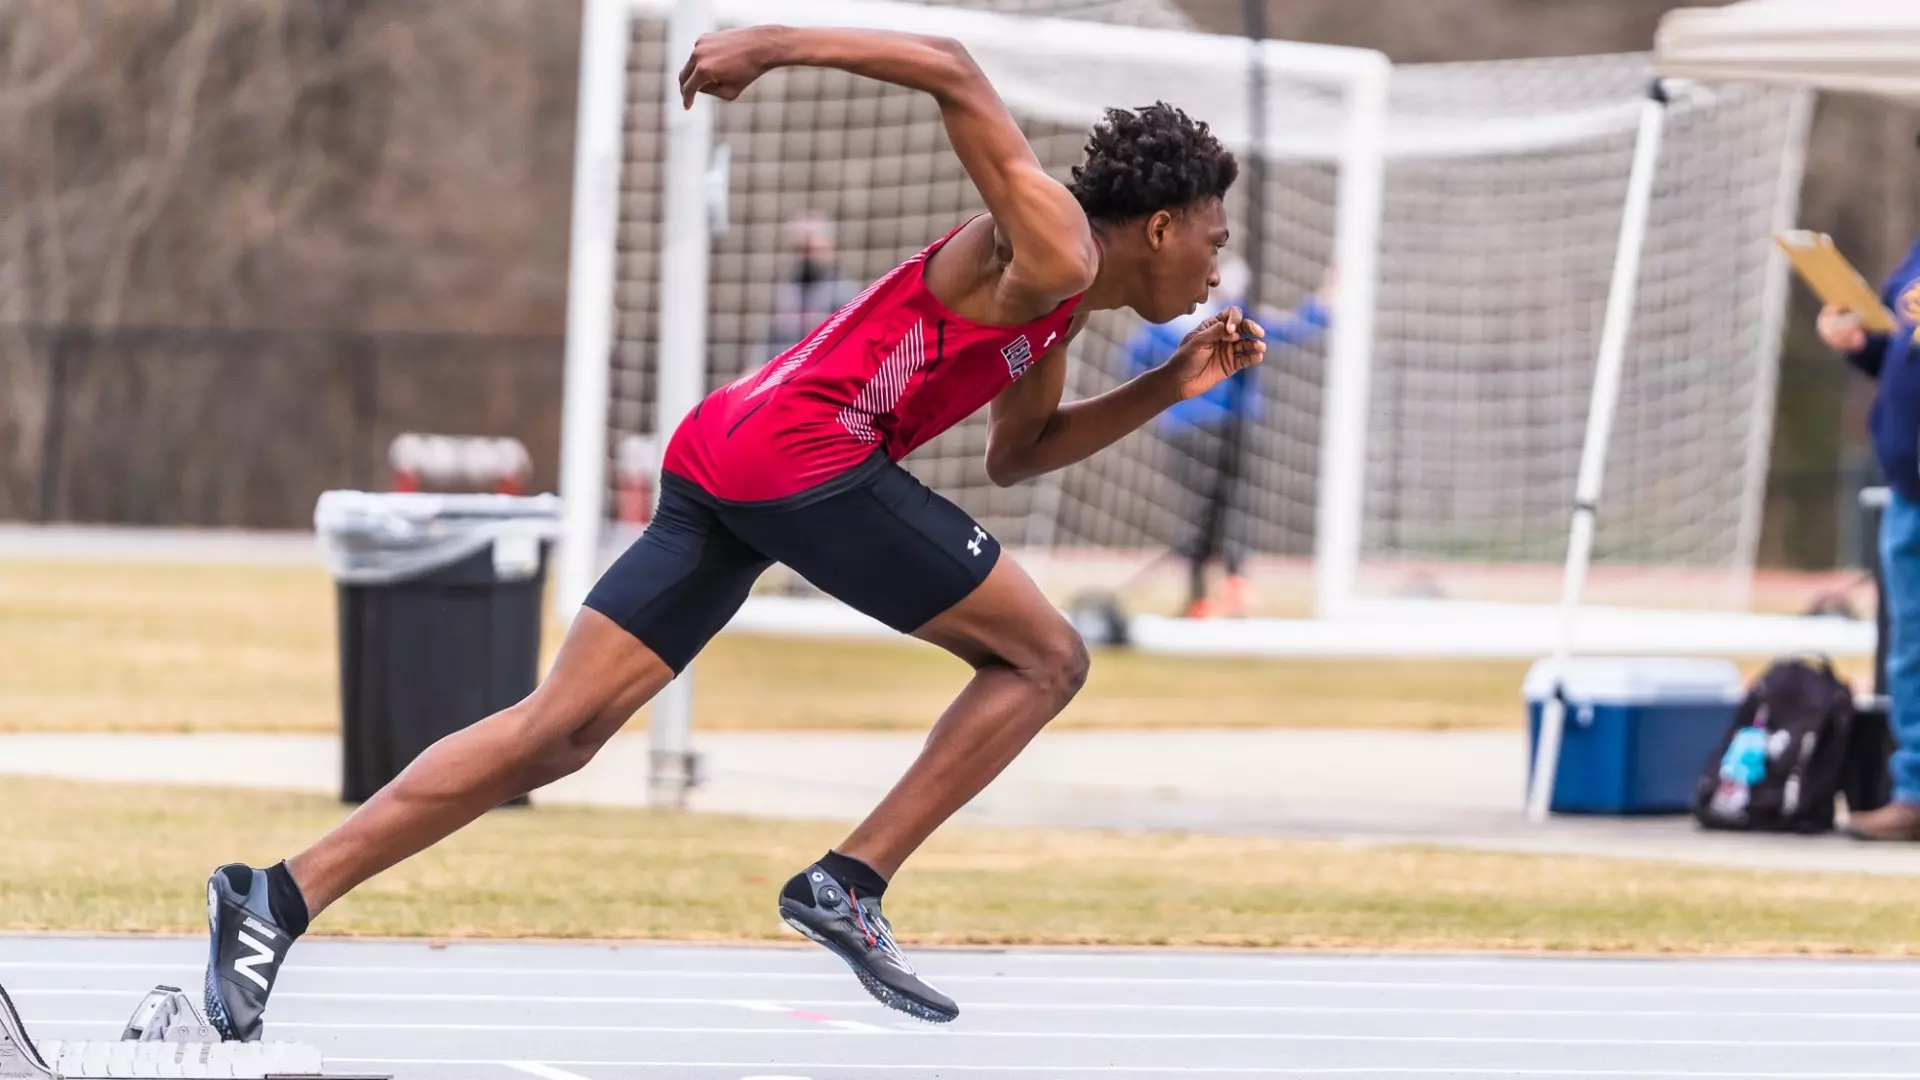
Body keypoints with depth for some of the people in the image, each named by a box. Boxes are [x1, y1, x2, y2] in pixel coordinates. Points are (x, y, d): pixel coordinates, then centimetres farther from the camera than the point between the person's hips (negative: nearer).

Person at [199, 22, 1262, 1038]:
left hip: (717, 455, 9)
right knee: (1045, 659, 5)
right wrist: (771, 48, -15)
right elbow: (951, 71, -11)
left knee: (556, 732, 1)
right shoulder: (1053, 251, -3)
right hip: (807, 451, -9)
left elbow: (1013, 454, 39)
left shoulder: (1055, 307, 26)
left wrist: (1168, 387, 30)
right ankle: (850, 885, -1)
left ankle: (280, 898, -8)